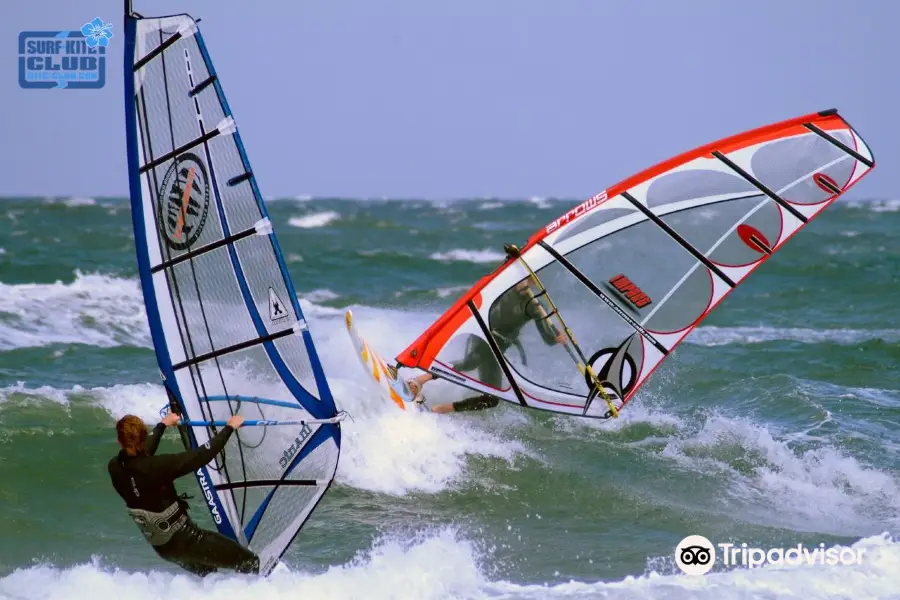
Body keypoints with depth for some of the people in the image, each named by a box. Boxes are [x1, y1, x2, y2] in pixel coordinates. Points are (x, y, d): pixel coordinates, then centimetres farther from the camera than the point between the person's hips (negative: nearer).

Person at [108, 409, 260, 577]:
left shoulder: (115, 468, -10)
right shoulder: (157, 466, -31)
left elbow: (140, 455, 13)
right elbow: (202, 455, -24)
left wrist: (163, 424, 27)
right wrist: (230, 427, -10)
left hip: (161, 547, 7)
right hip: (184, 539, -7)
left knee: (207, 573, 33)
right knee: (251, 563, 5)